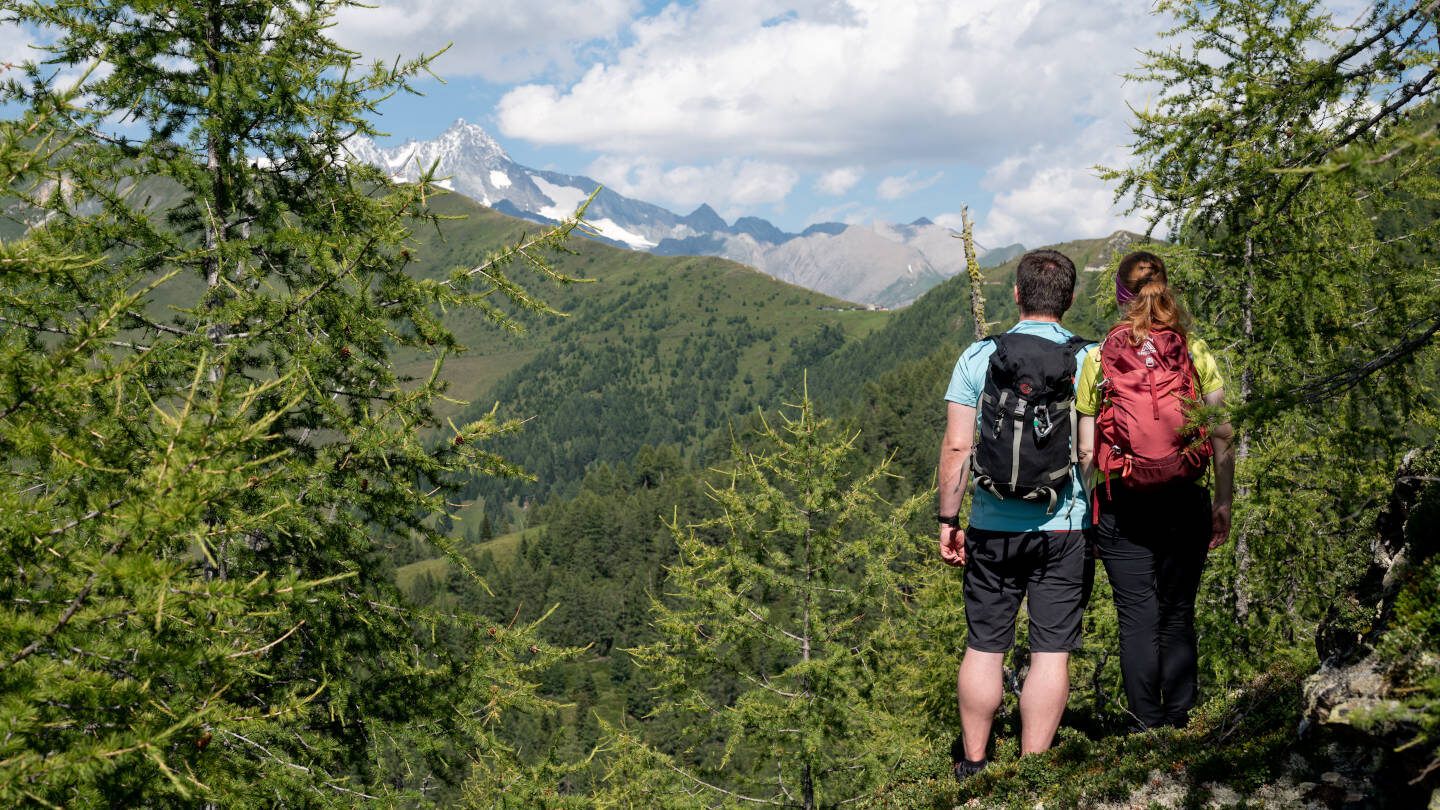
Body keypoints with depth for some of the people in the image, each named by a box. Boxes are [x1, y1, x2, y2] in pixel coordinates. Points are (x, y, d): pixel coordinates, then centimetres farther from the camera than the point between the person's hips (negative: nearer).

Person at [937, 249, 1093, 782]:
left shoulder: (978, 357, 0)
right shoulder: (1090, 360, -1)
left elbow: (956, 447, -3)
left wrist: (948, 521, 4)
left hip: (993, 526, 1)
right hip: (1065, 527, -1)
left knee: (984, 647, 10)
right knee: (1051, 652, 5)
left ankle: (972, 767, 20)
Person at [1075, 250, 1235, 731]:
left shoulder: (1098, 359, -2)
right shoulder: (1195, 353, 1)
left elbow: (1086, 450, -2)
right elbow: (1222, 436, 0)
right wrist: (1224, 502, 8)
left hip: (1121, 506, -1)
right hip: (1184, 500, 1)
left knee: (1137, 620, 4)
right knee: (1178, 618, 12)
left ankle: (1148, 731, 6)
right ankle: (1177, 724, 14)